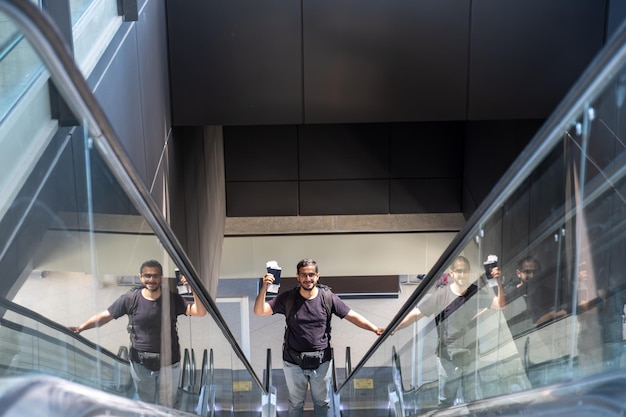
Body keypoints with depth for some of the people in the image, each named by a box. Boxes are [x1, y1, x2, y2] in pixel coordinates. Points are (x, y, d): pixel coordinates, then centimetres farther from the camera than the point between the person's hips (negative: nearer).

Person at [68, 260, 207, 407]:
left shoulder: (172, 299, -9)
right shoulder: (130, 299, -8)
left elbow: (200, 312, -16)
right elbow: (105, 316, -5)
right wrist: (81, 327, -16)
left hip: (169, 364, 0)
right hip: (141, 364, 1)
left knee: (166, 407, 14)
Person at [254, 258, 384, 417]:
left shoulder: (328, 297, -7)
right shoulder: (287, 298, -7)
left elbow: (352, 316, -7)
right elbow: (259, 311, -10)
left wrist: (374, 329, -20)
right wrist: (264, 287, -26)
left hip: (322, 362, 1)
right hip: (294, 362, 0)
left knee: (322, 403, 16)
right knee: (295, 403, 16)